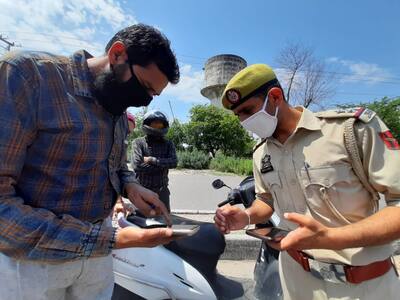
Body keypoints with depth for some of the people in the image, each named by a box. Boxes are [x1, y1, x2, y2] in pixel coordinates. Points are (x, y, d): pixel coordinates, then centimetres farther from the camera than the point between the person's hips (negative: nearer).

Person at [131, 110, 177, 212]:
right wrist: (162, 165, -13)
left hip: (161, 190, 2)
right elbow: (137, 166, -18)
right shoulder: (138, 142, -5)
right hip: (142, 190, -2)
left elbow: (173, 162, -13)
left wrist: (151, 159, -16)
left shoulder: (168, 144, 3)